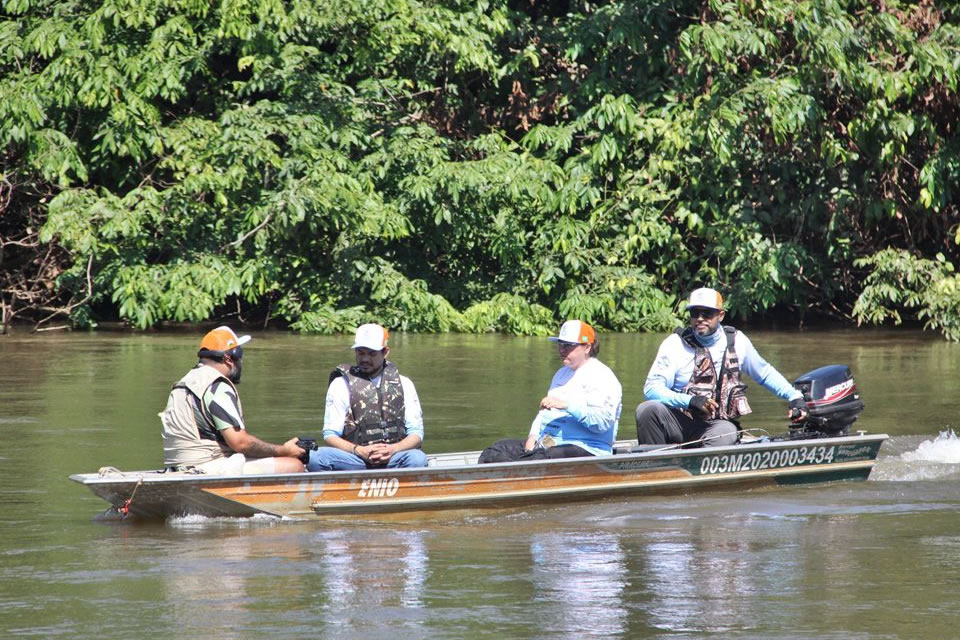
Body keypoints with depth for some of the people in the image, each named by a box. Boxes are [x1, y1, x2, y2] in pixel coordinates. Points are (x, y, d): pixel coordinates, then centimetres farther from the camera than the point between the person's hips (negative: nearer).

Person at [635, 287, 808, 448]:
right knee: (648, 409, -31)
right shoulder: (675, 344, -1)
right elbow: (651, 388, -9)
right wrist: (690, 401, -25)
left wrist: (794, 396, 12)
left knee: (726, 433, -36)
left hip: (716, 426, 1)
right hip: (679, 420, -1)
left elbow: (764, 373, 23)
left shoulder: (737, 341, 8)